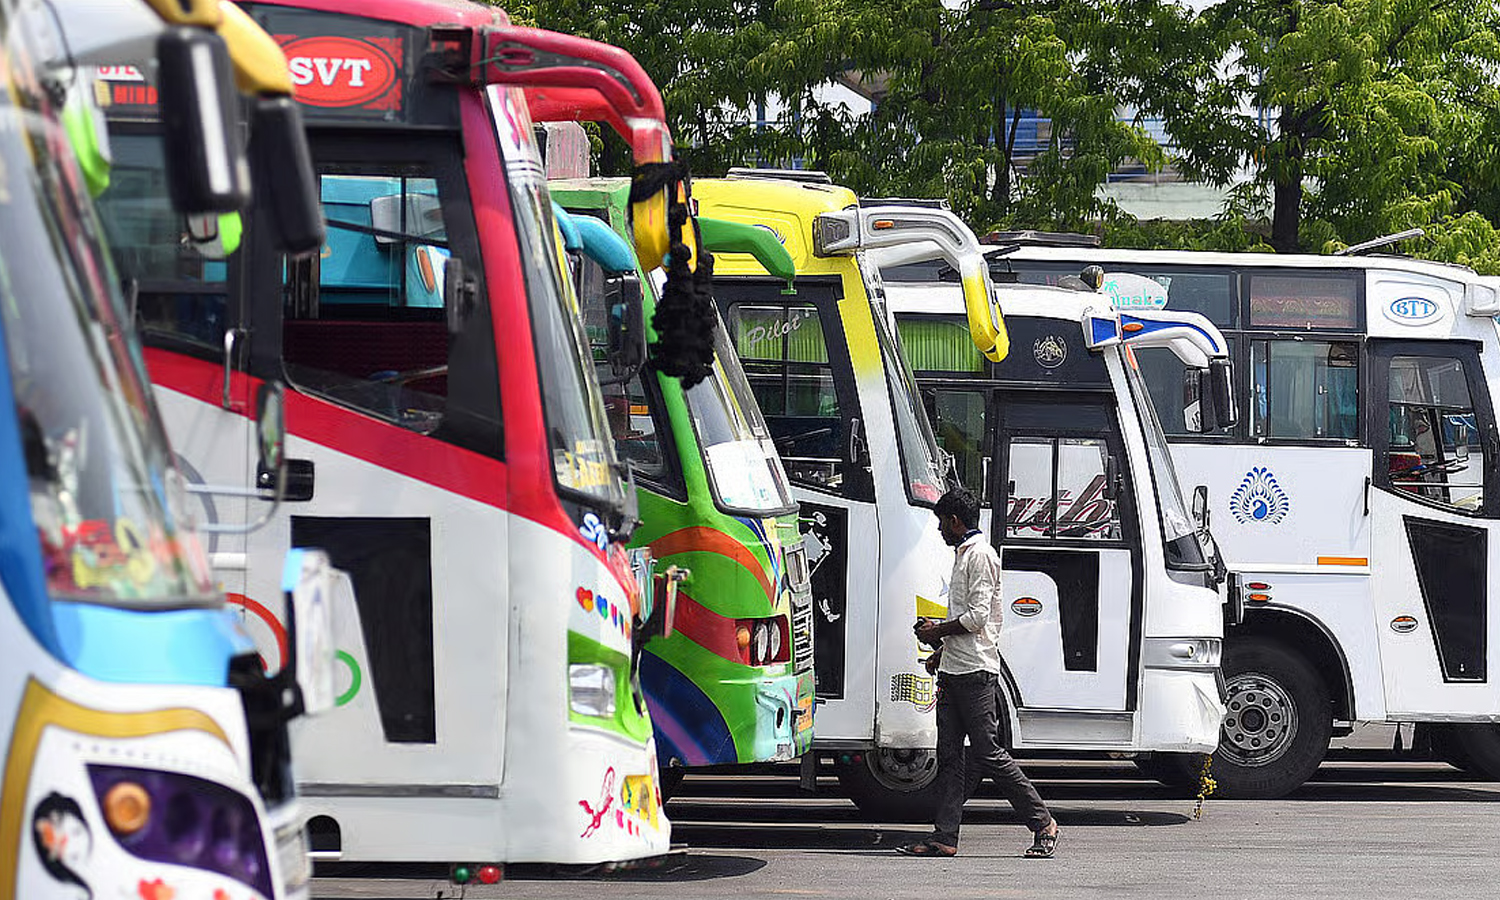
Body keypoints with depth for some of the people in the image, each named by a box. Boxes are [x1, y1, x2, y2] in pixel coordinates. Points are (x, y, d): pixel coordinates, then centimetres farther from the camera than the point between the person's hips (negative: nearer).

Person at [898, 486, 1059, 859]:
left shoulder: (980, 555, -11)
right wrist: (942, 648, 23)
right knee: (949, 755, 5)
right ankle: (944, 837, 3)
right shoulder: (963, 553, 21)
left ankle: (1043, 823, -1)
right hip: (953, 671, 10)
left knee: (988, 752, -9)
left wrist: (938, 631, -8)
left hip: (976, 672, -10)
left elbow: (977, 617, -18)